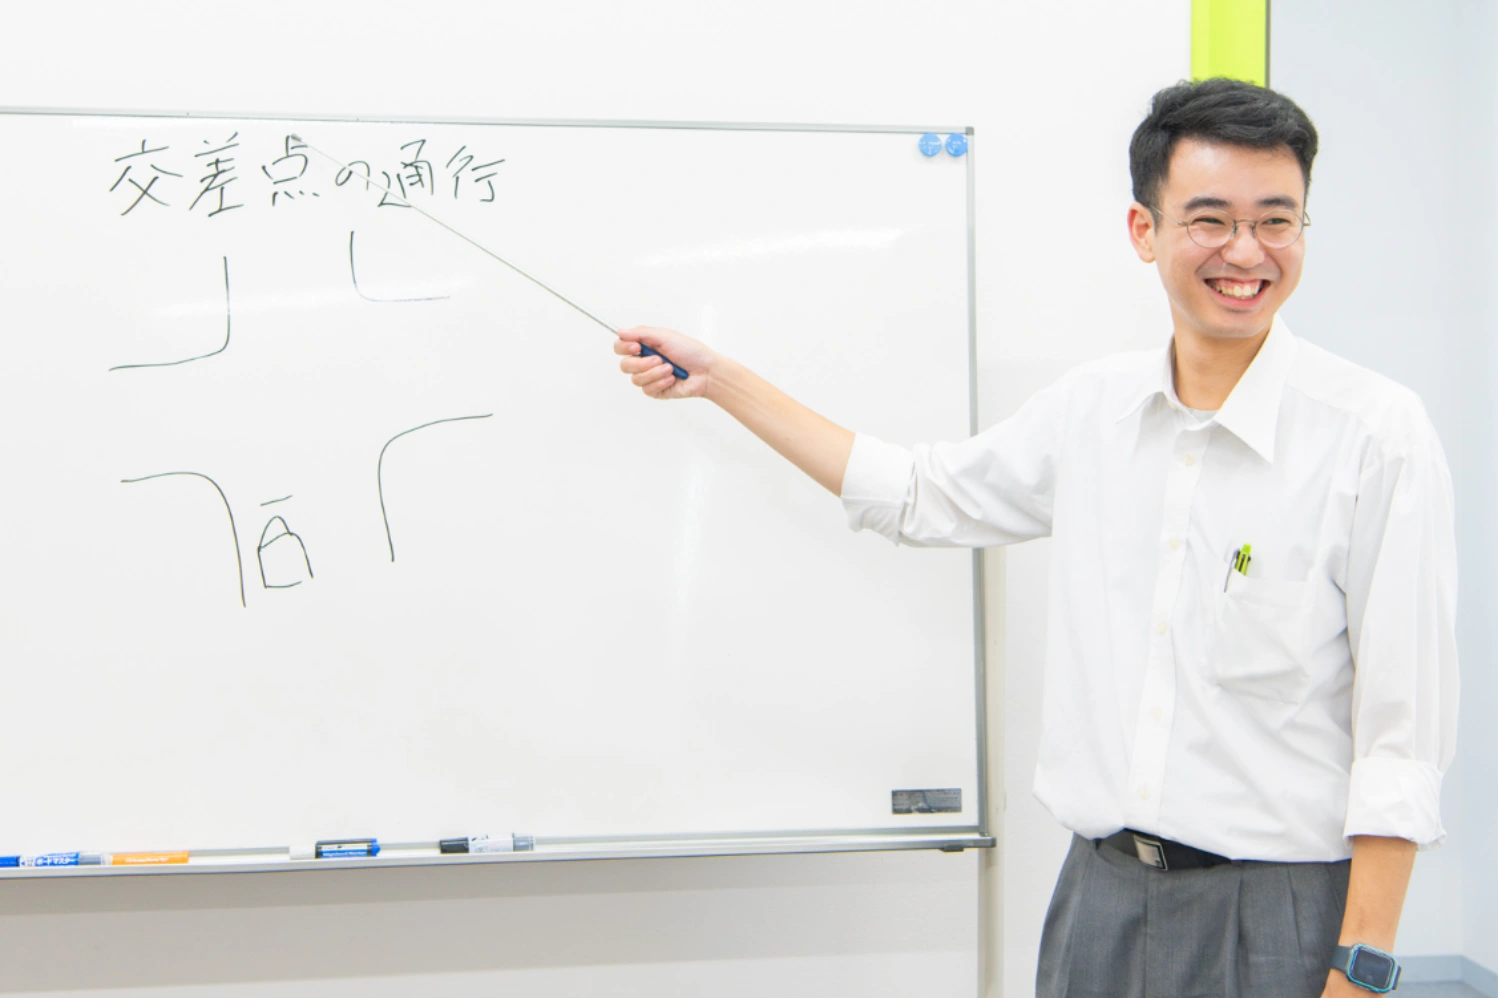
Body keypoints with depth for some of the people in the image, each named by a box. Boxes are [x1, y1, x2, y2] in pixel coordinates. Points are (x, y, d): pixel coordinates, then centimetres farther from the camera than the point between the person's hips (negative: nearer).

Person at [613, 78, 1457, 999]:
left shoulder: (1377, 433, -11)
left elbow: (1403, 735, -12)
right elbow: (919, 497, 18)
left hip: (1275, 918, -5)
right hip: (1100, 890, 5)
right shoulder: (1095, 408, 4)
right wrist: (719, 379, 20)